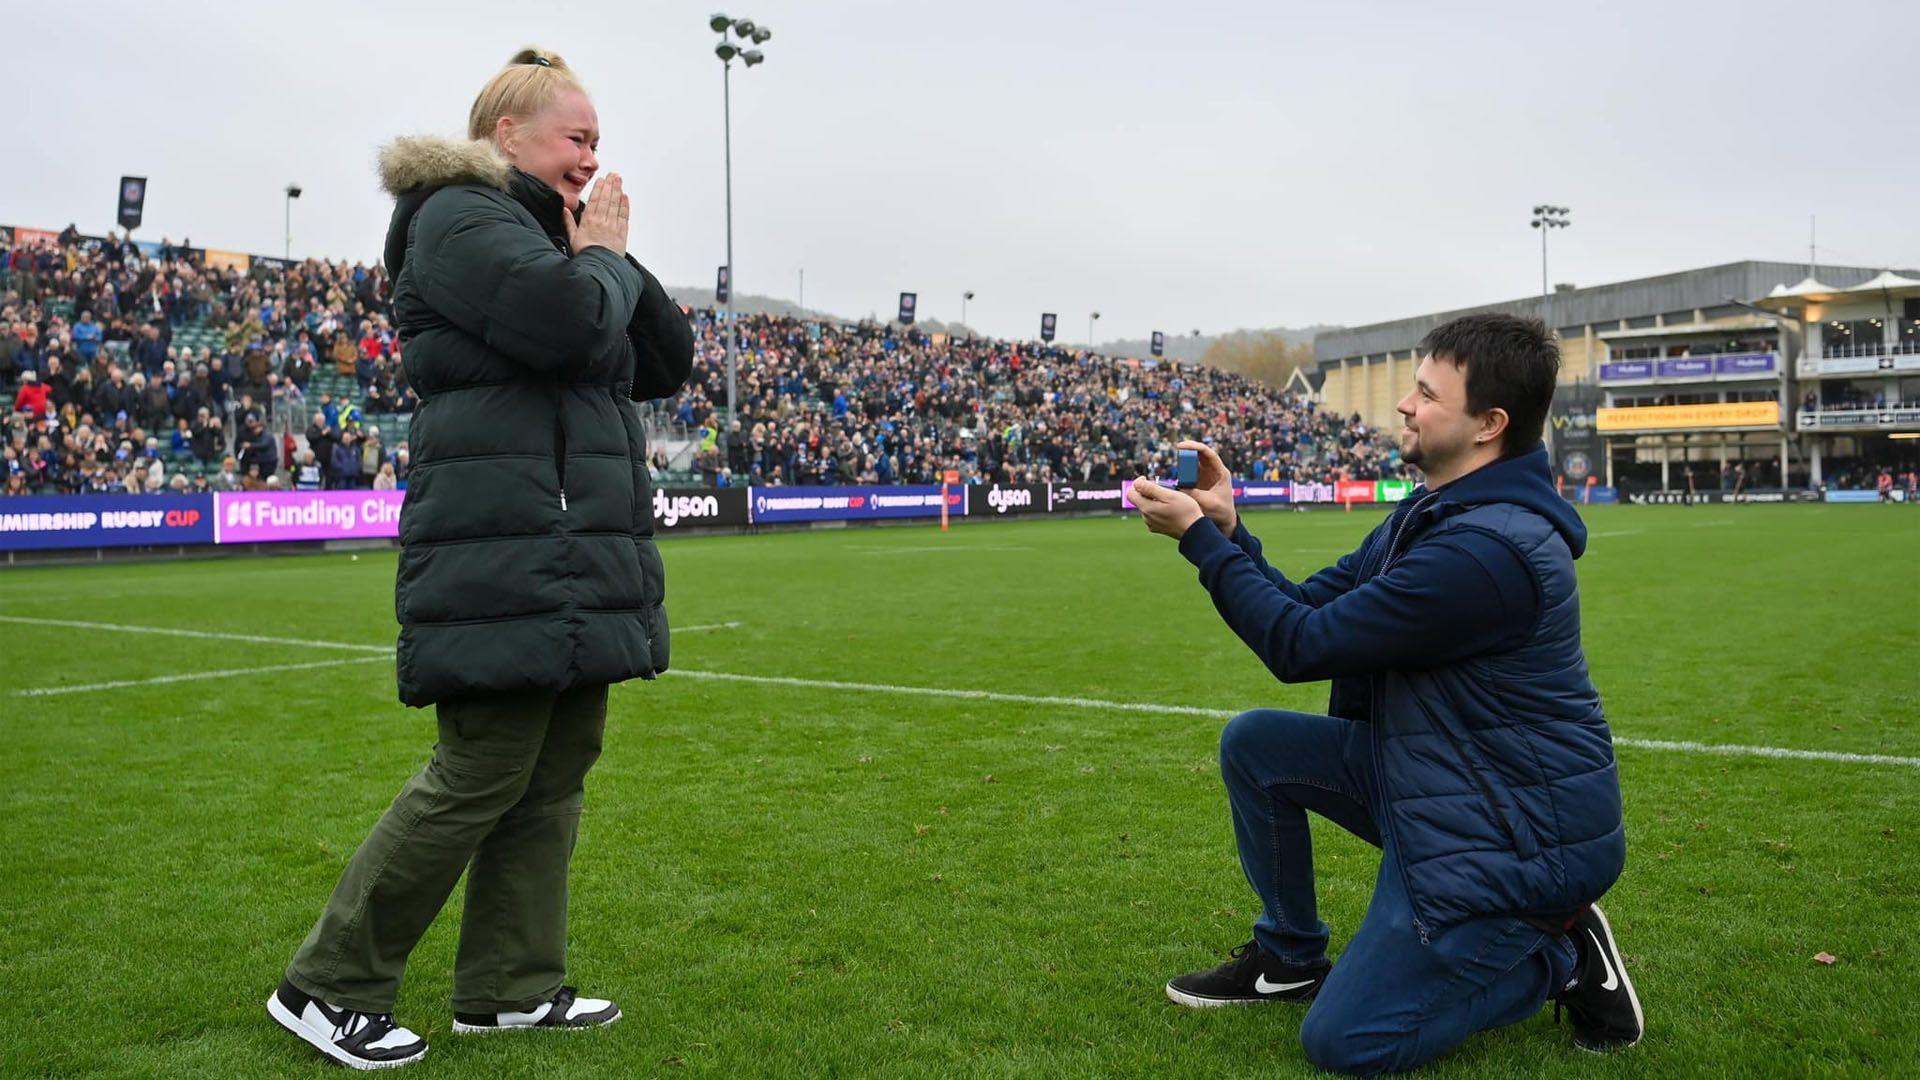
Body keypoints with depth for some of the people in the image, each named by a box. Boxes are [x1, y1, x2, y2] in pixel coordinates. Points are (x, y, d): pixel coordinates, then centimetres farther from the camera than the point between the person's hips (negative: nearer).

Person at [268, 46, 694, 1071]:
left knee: (557, 767, 11)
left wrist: (613, 259, 8)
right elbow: (567, 322, -25)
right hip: (505, 554, -10)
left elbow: (666, 363, 19)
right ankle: (326, 986, 8)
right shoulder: (459, 218, -6)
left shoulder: (544, 232, 24)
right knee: (482, 773, -7)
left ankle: (510, 986, 21)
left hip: (574, 560, 10)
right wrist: (603, 253, -5)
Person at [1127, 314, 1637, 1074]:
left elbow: (1302, 646, -23)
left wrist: (1199, 536, -16)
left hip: (1516, 837, -10)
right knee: (1254, 744, 4)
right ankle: (1290, 959, 19)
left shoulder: (1486, 548, -28)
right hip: (1429, 779, 10)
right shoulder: (1430, 515, 6)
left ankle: (1561, 956, 7)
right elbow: (1311, 606, 8)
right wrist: (1226, 530, -7)